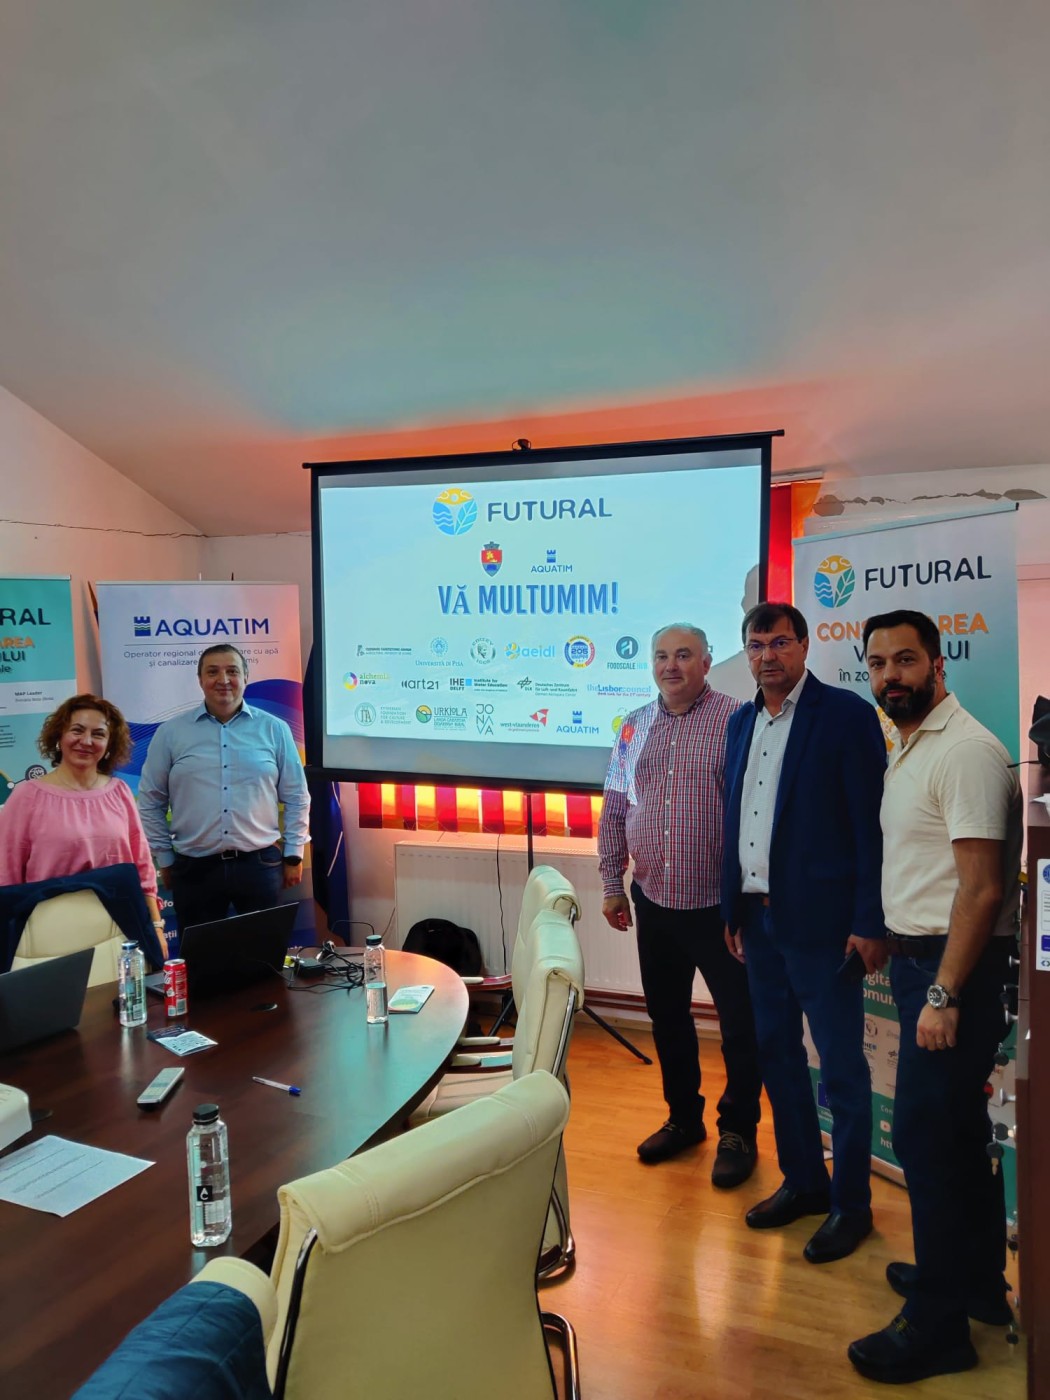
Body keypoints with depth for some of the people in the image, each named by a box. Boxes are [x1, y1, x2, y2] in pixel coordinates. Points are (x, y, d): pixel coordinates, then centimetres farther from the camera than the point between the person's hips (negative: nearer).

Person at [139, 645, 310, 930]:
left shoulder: (274, 729, 3)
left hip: (260, 864, 0)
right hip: (194, 868, 0)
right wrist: (164, 858, 6)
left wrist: (293, 855, 4)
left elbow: (297, 798, 7)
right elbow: (150, 801, 7)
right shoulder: (171, 733, 2)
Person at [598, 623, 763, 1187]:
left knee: (740, 1023, 6)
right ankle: (683, 1118, 37)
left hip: (719, 904, -5)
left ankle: (738, 1130, 26)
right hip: (654, 901, 5)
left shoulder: (734, 722, -9)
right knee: (667, 1017, 17)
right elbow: (613, 811, 10)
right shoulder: (635, 726, 7)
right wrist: (612, 884, 8)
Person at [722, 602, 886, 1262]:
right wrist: (733, 909, 13)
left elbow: (872, 823, -12)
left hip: (821, 921, -6)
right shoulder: (742, 723, 10)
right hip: (760, 919, 7)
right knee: (777, 1055, 17)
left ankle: (851, 1204, 24)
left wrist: (869, 923, -14)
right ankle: (803, 1181, 35)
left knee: (842, 1067, 6)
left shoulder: (846, 714, -9)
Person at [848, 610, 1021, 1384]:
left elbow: (982, 888, -22)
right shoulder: (908, 749, 12)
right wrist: (897, 950, 13)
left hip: (953, 968, -9)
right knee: (958, 1130, 19)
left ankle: (937, 1324, 12)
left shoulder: (967, 752, -17)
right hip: (919, 957, 9)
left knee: (926, 1133, -3)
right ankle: (976, 1280, 36)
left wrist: (943, 995, -22)